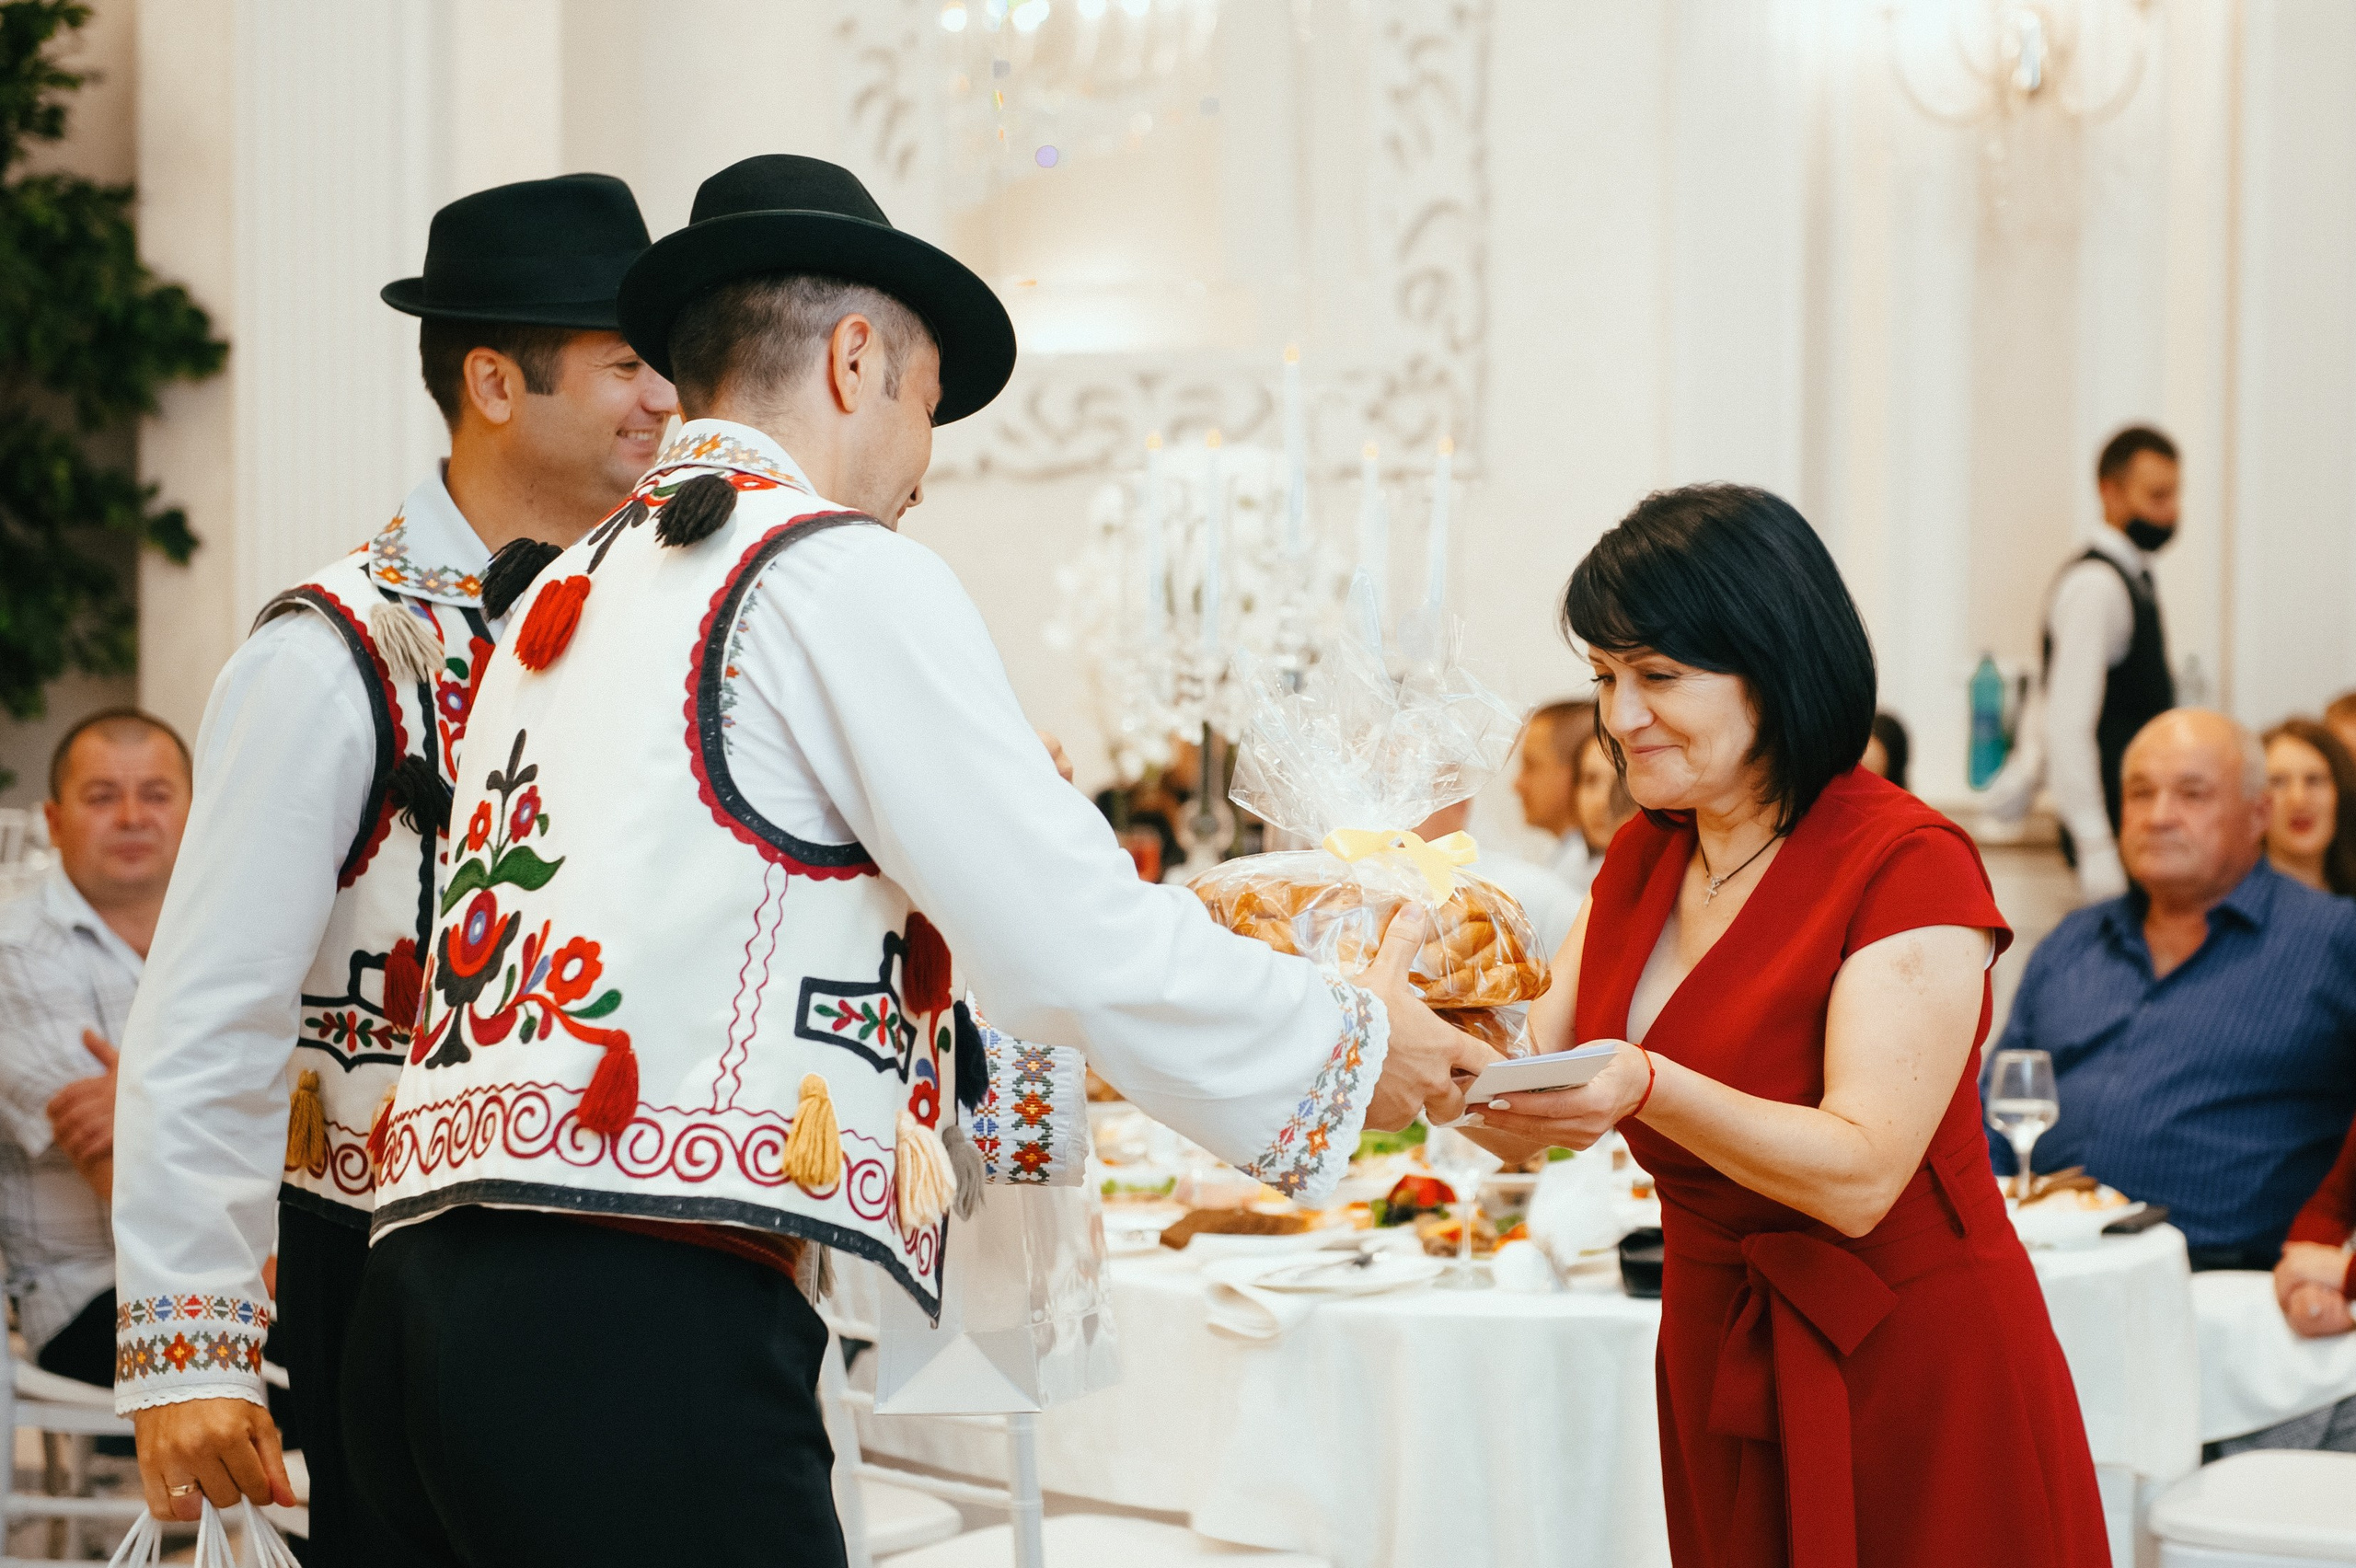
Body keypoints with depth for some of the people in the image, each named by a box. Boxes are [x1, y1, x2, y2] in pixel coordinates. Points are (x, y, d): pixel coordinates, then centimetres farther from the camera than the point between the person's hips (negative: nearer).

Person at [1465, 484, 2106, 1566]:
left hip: (1906, 1376, -6)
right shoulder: (1641, 864, 8)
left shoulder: (1911, 868, -15)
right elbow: (1537, 1104, 3)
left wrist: (1646, 1088, -38)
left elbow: (1860, 1176, -24)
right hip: (1716, 1371, 7)